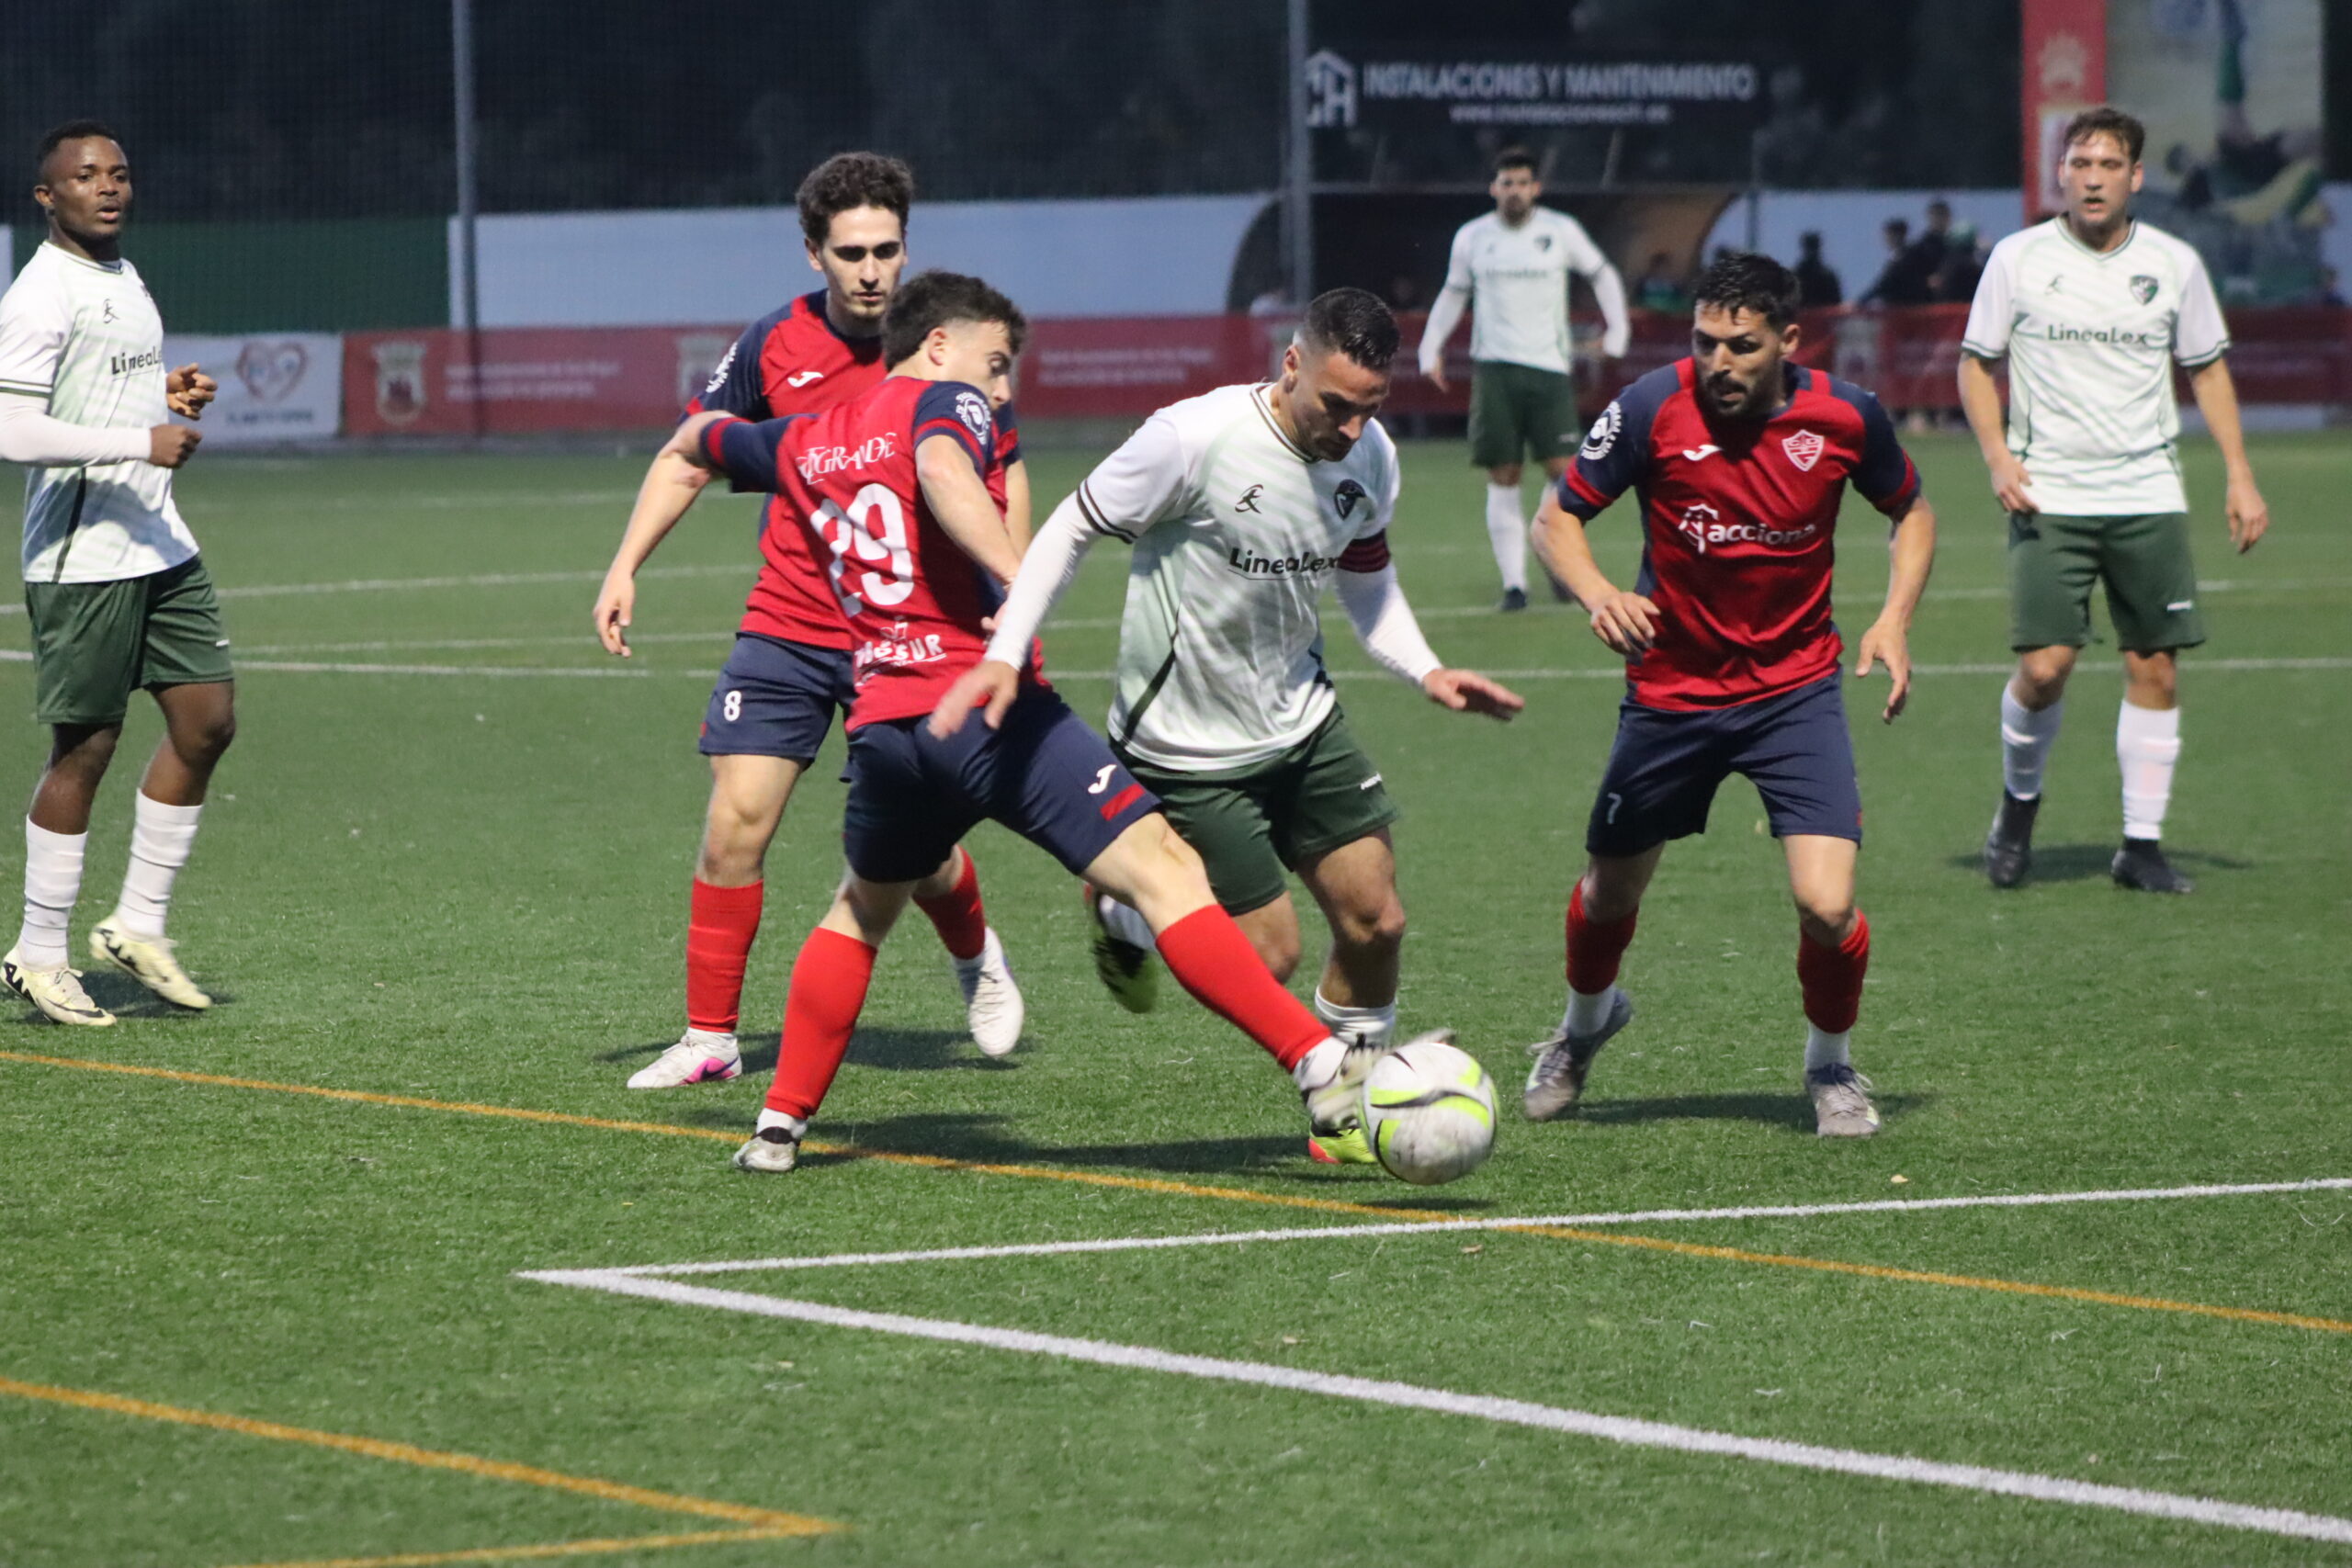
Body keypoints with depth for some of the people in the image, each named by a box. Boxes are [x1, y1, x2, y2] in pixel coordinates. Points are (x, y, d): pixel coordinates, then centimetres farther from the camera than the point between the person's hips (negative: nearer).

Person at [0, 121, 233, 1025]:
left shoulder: (125, 279, 15)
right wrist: (141, 440, -24)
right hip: (81, 560, -9)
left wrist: (168, 398, 10)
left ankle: (138, 926, 16)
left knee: (207, 722, 5)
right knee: (84, 748, -3)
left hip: (159, 546, 9)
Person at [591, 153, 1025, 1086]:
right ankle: (709, 1037, 4)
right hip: (786, 628, 1)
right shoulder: (776, 345, -3)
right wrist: (626, 568, -2)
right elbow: (688, 458, 8)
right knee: (736, 824, -8)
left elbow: (1006, 478, 6)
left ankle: (975, 957, 34)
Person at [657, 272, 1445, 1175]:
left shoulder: (805, 444, 22)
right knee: (1162, 869, -13)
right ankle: (1322, 1068, -24)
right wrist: (1021, 578, -33)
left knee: (861, 913, 31)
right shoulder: (944, 403, 3)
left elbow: (699, 441, 42)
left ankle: (779, 1126, 30)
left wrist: (697, 436, 66)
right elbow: (942, 470, -22)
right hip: (992, 711, -6)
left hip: (883, 726, 6)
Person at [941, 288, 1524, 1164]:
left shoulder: (1369, 458, -5)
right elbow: (1073, 530, -14)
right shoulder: (1195, 438, -25)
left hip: (1301, 721, 6)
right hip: (1190, 750, -6)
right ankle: (1120, 914, 26)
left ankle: (1347, 1118, 24)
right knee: (1270, 956, -4)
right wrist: (1005, 654, -22)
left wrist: (1426, 672, -2)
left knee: (1375, 920, 2)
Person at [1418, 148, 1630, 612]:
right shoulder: (1472, 238, 7)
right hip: (1493, 368, 1)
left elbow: (1603, 275, 17)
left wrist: (1617, 330, 9)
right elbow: (1453, 294, 21)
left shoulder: (1561, 232, 4)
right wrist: (1431, 348, 11)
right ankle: (1513, 581, 0)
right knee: (1502, 478, -3)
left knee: (1561, 468, -11)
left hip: (1549, 366, -1)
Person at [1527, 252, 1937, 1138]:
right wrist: (1597, 594, -28)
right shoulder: (1655, 407, -17)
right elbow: (1557, 517, -7)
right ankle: (1584, 1026, 51)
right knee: (1611, 890, 16)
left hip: (1796, 690, -1)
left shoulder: (1845, 417, -12)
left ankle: (1830, 1067, 15)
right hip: (1670, 689, 1)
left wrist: (1895, 620, -8)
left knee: (1827, 906, -16)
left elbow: (1911, 510, 8)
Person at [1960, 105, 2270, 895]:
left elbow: (2207, 369, 14)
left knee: (2154, 667, -1)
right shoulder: (2018, 259, -2)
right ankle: (2019, 803, 16)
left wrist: (2239, 475, 7)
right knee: (2044, 667, -12)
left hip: (2148, 497, 2)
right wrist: (1998, 457, -9)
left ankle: (2142, 844, 10)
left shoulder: (2173, 264, 3)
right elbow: (1976, 364, 6)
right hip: (2048, 497, -2)